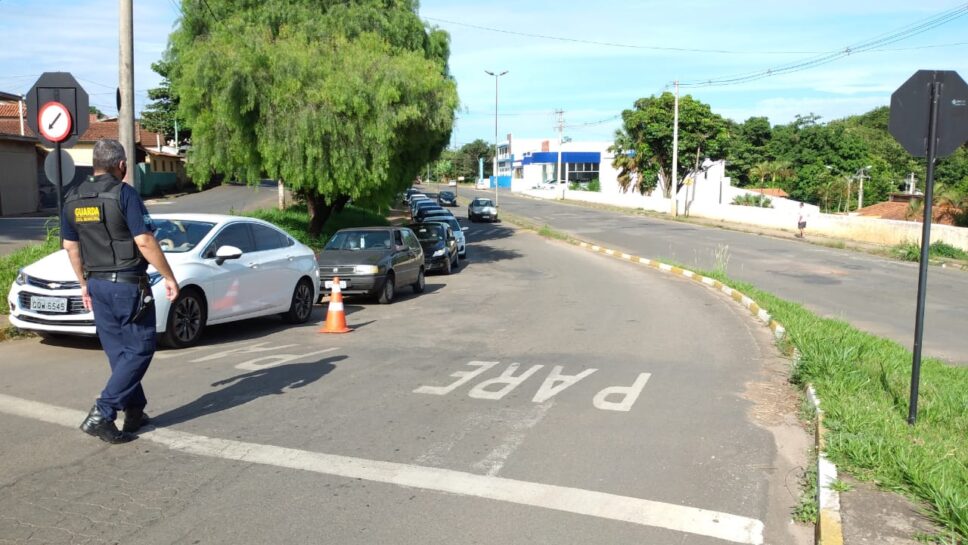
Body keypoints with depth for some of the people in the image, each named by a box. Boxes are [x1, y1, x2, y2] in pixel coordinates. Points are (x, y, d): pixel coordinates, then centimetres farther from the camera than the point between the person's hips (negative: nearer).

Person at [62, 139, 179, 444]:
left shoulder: (73, 198, 8)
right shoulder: (123, 193, -13)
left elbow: (70, 245, 13)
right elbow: (144, 241, -18)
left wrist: (84, 283, 22)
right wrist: (169, 277, -11)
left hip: (97, 284, 7)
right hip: (128, 283, -7)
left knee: (118, 351, 14)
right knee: (139, 349, 1)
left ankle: (135, 412, 22)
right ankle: (101, 414, -6)